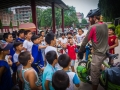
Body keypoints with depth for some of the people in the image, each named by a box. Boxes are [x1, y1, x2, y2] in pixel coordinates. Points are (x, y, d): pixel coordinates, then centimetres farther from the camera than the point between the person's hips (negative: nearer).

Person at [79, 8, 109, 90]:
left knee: (94, 74, 6)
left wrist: (80, 50, 2)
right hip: (106, 52, 8)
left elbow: (85, 41, -12)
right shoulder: (105, 25, 4)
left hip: (98, 54, -8)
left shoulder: (93, 27, -18)